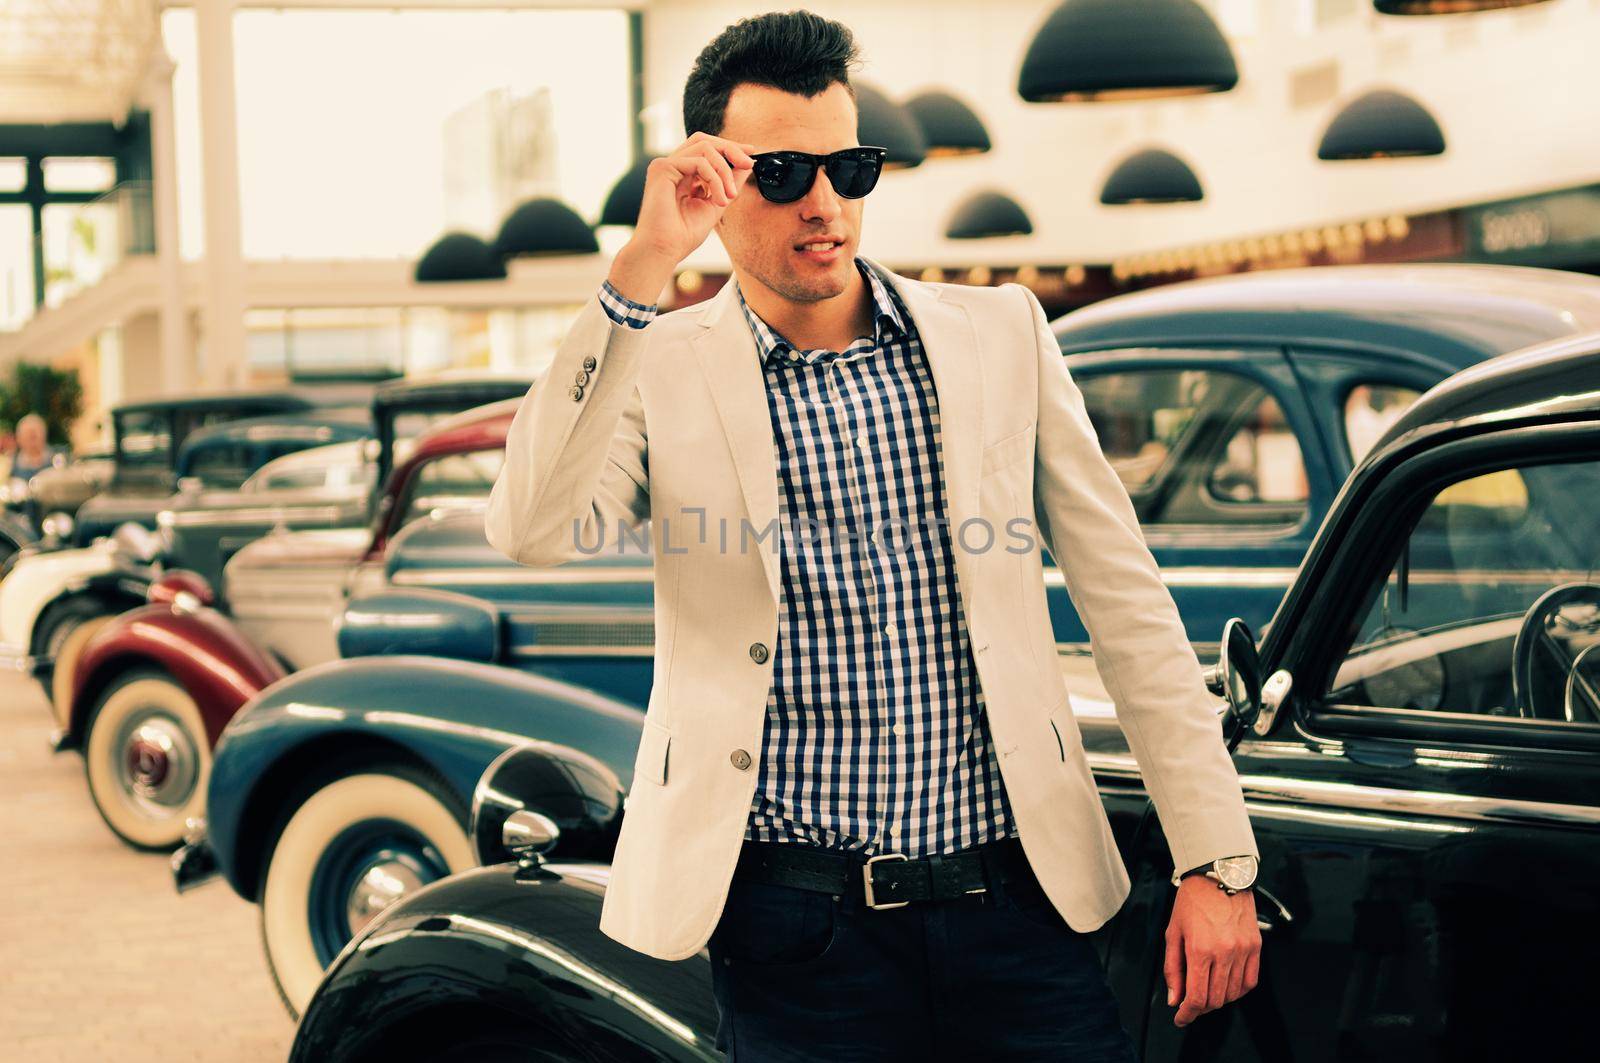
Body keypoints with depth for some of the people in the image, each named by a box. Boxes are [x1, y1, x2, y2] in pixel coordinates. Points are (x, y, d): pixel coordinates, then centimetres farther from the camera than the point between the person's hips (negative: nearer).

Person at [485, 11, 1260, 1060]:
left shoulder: (999, 334, 6)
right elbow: (535, 529, -19)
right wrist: (641, 267, -21)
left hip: (1015, 902, 2)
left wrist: (1217, 862, 2)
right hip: (798, 939, -1)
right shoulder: (660, 369, 0)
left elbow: (1126, 600, 6)